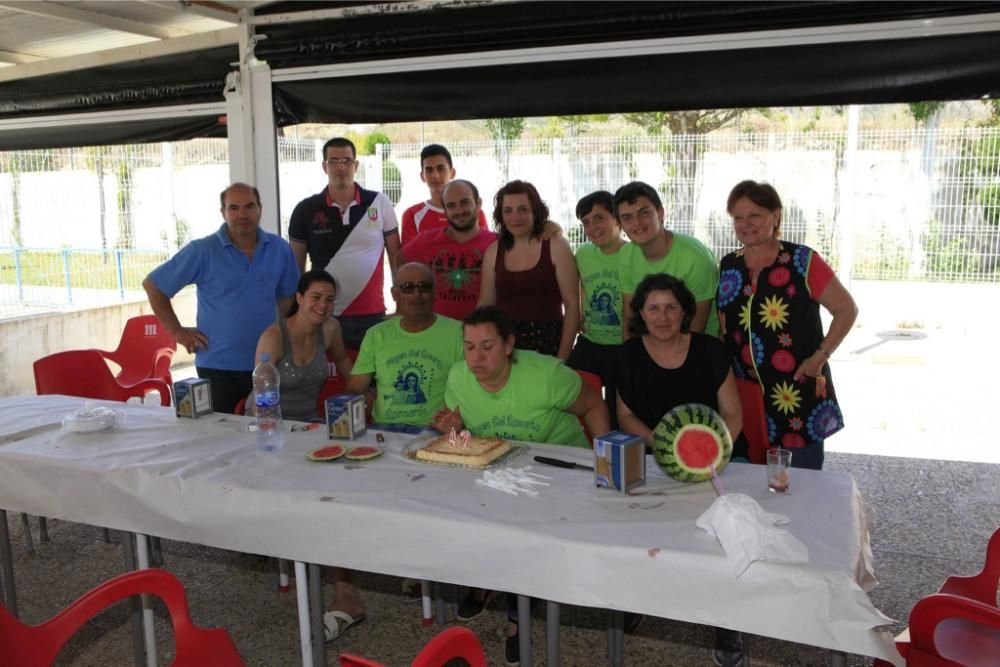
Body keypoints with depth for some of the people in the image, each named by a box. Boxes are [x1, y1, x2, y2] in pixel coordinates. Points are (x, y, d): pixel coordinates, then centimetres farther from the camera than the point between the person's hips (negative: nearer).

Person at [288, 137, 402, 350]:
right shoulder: (306, 210, 2)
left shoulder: (380, 203, 1)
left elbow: (396, 257, 6)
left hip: (372, 315, 0)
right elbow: (295, 267, 7)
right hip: (324, 316, 0)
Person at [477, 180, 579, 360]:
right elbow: (485, 305, 10)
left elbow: (572, 304, -6)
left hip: (548, 344, -2)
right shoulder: (493, 251, 7)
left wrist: (563, 356, -12)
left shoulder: (556, 246, -3)